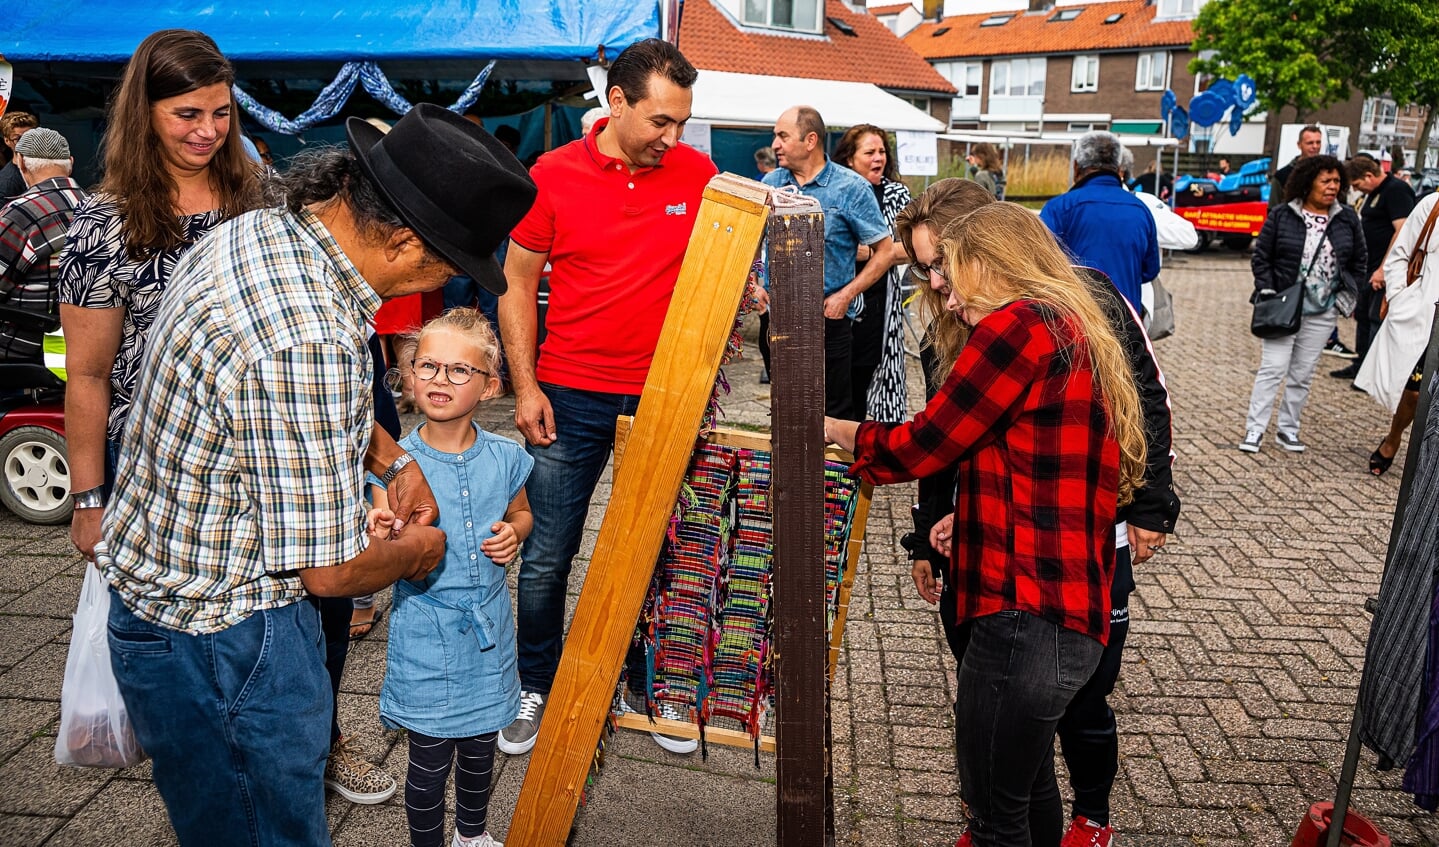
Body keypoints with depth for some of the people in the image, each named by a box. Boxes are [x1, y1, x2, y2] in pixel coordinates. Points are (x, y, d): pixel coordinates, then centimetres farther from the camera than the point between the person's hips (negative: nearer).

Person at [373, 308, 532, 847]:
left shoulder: (504, 458, -6)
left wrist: (514, 533, -7)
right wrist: (379, 542, -29)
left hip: (488, 631, 3)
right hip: (424, 639, -3)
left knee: (480, 749, 21)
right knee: (429, 763, 9)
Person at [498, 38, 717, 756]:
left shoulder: (698, 174, 0)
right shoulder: (553, 174, -4)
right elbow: (517, 284, 2)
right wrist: (525, 385, -4)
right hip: (570, 398, -1)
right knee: (546, 557, 8)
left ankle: (654, 685, 33)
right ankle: (536, 689, 29)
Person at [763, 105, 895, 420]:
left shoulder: (851, 188, -7)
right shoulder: (770, 182, 5)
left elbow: (885, 251, -4)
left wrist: (845, 296, -12)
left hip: (828, 320, -4)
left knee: (834, 416, 5)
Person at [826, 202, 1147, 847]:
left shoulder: (1018, 325, -14)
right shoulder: (1077, 333, 16)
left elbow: (918, 447, -11)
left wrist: (831, 427, 6)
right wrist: (977, 518, 13)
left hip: (1025, 615, -10)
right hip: (1072, 612, 10)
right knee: (1029, 781, 27)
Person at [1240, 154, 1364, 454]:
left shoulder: (1348, 220, 5)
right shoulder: (1281, 216, -4)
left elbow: (1359, 260, 14)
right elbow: (1261, 256, 0)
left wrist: (1347, 294, 6)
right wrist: (1266, 290, -9)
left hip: (1322, 312, 3)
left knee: (1303, 374, 8)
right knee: (1273, 368, -8)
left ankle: (1288, 429, 18)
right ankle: (1255, 429, -4)